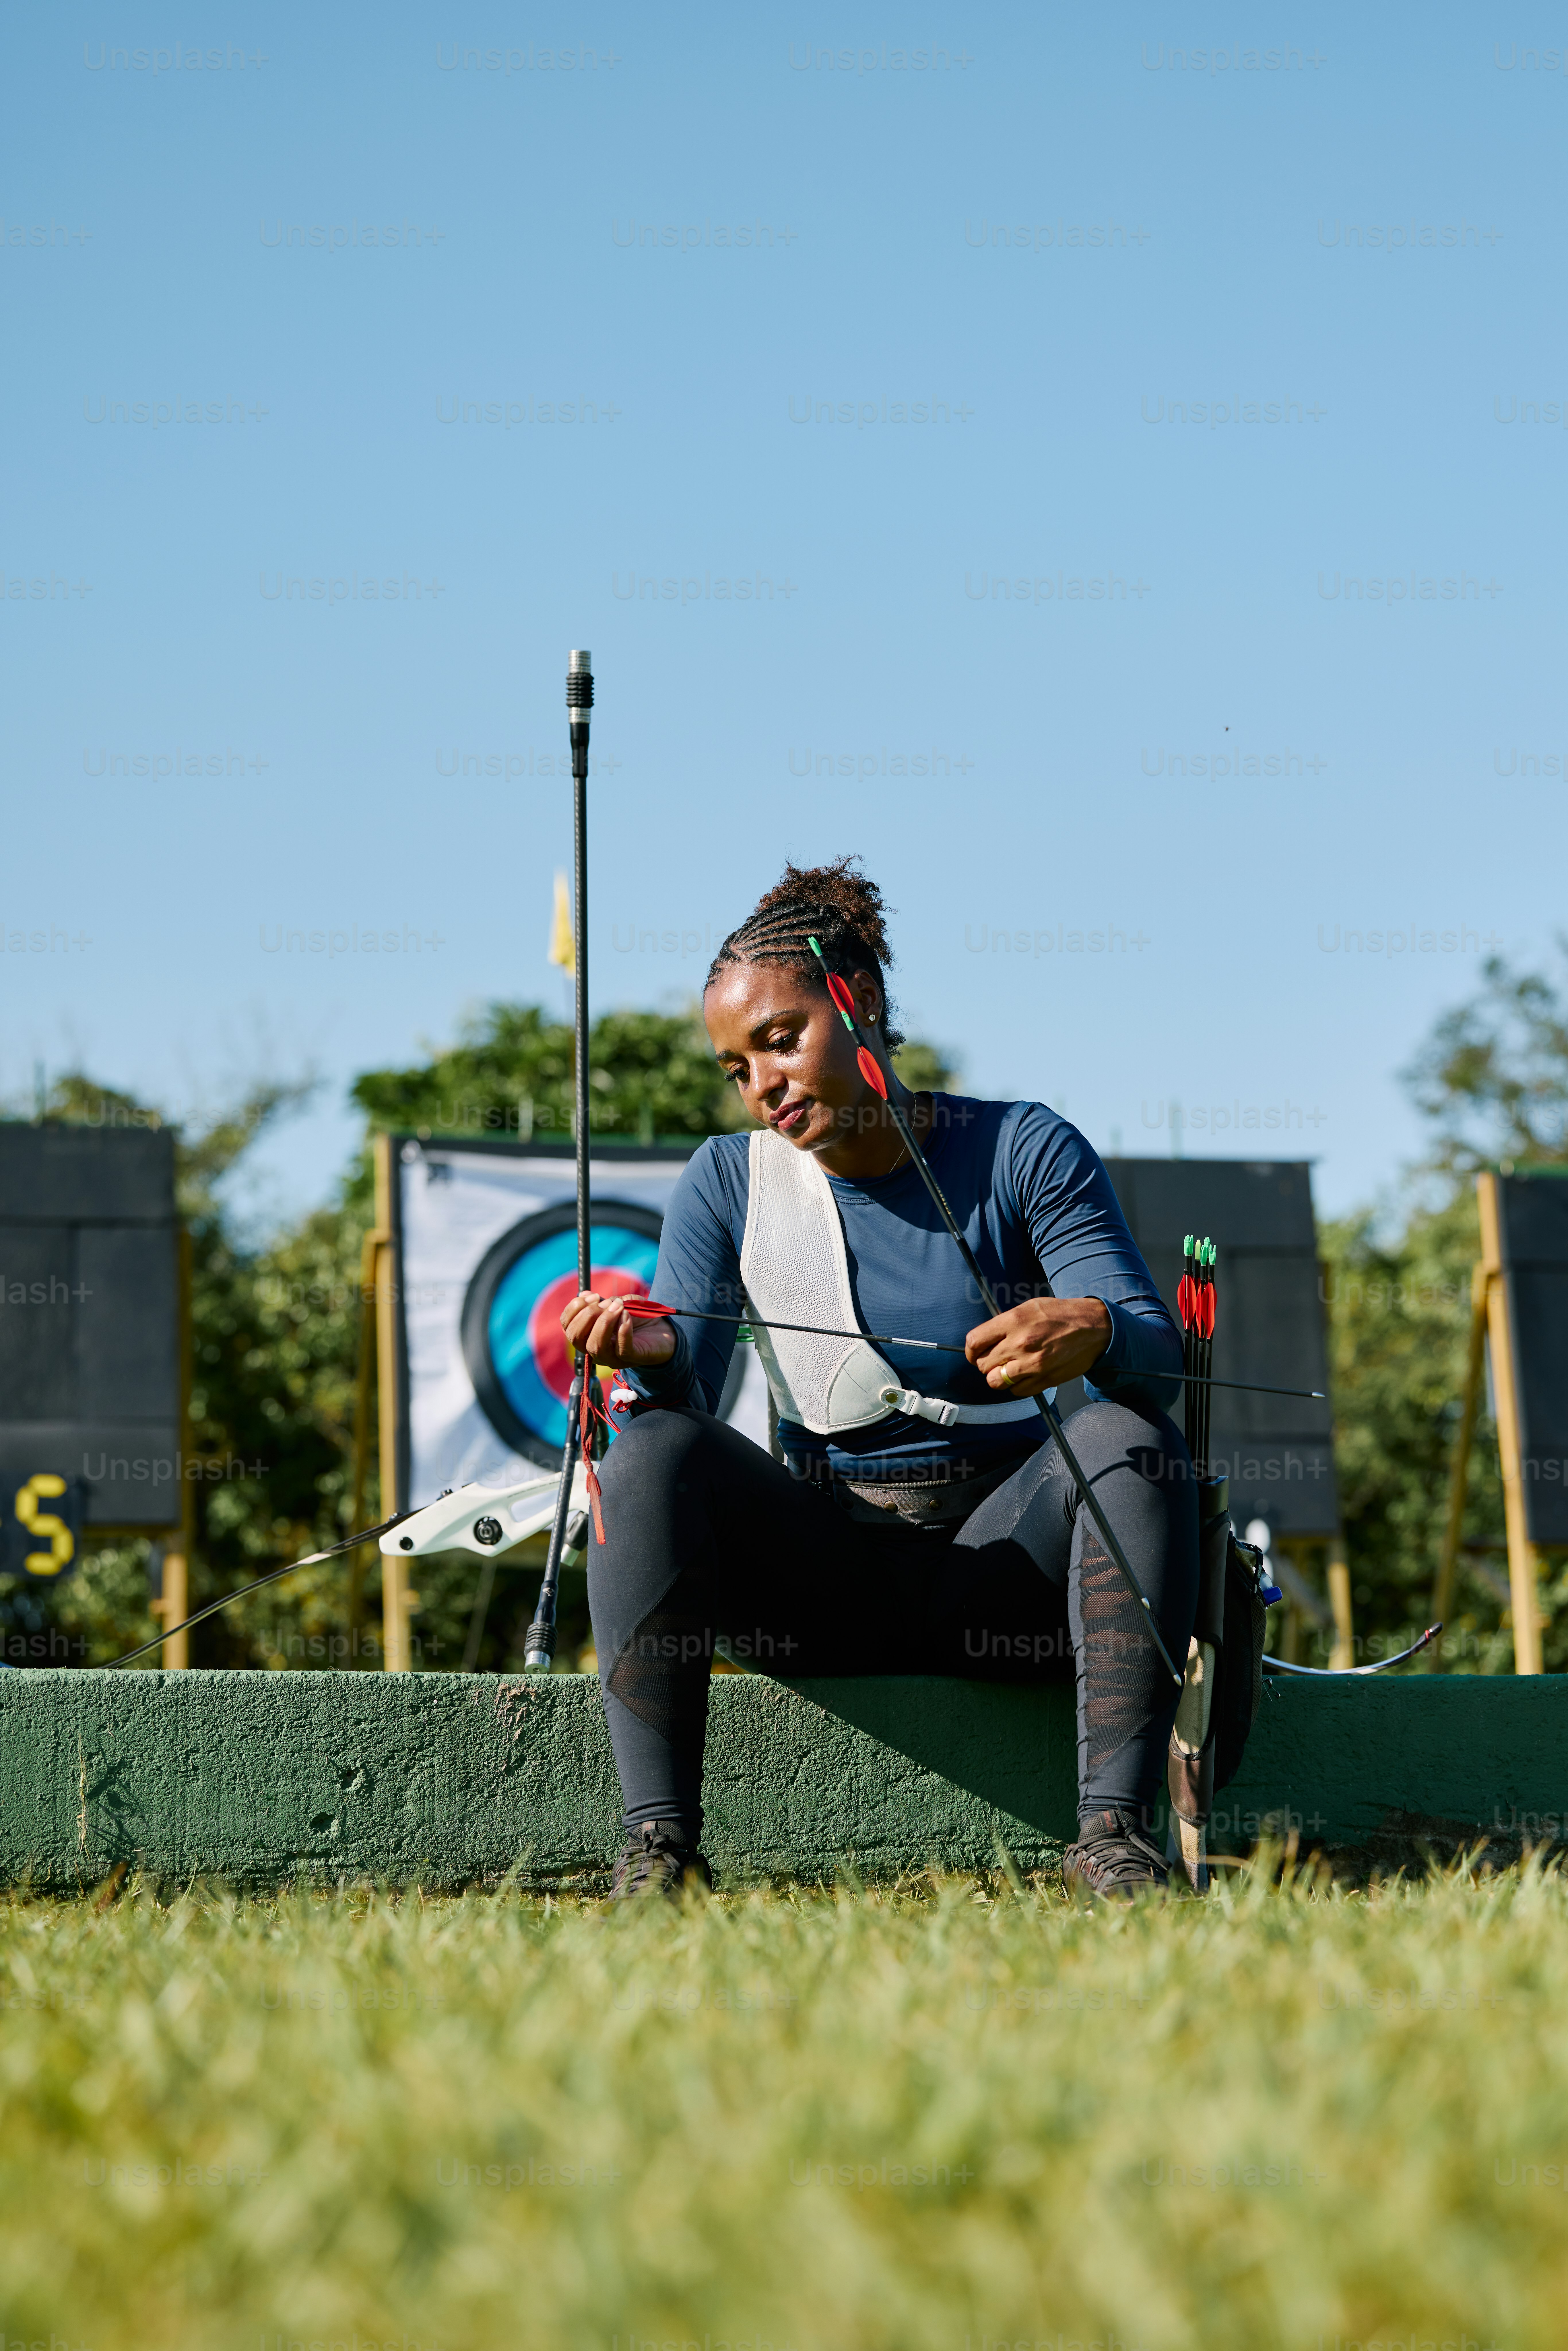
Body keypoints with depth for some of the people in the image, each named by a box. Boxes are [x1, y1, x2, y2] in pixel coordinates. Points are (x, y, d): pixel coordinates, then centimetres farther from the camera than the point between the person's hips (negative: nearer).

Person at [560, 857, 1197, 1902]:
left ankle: (1115, 1828, -37)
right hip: (823, 1571, 1)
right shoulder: (728, 1182, 6)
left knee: (1129, 1440, -29)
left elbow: (1160, 1352, -11)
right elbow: (690, 1394, -2)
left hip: (999, 1559, -1)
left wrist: (1094, 1333, -36)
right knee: (654, 1449, -24)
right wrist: (653, 1359, -27)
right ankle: (659, 1845, -33)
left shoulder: (1022, 1150, 0)